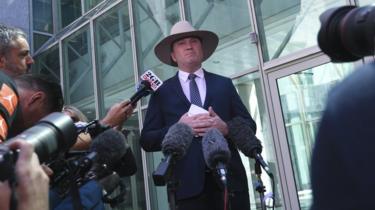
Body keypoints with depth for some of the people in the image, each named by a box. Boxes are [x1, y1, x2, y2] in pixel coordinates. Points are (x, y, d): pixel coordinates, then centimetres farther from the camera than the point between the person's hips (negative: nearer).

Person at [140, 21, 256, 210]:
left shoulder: (224, 84, 12)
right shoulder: (162, 92, 8)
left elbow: (250, 126, 9)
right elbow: (147, 140, 3)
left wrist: (226, 128, -11)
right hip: (189, 183, -1)